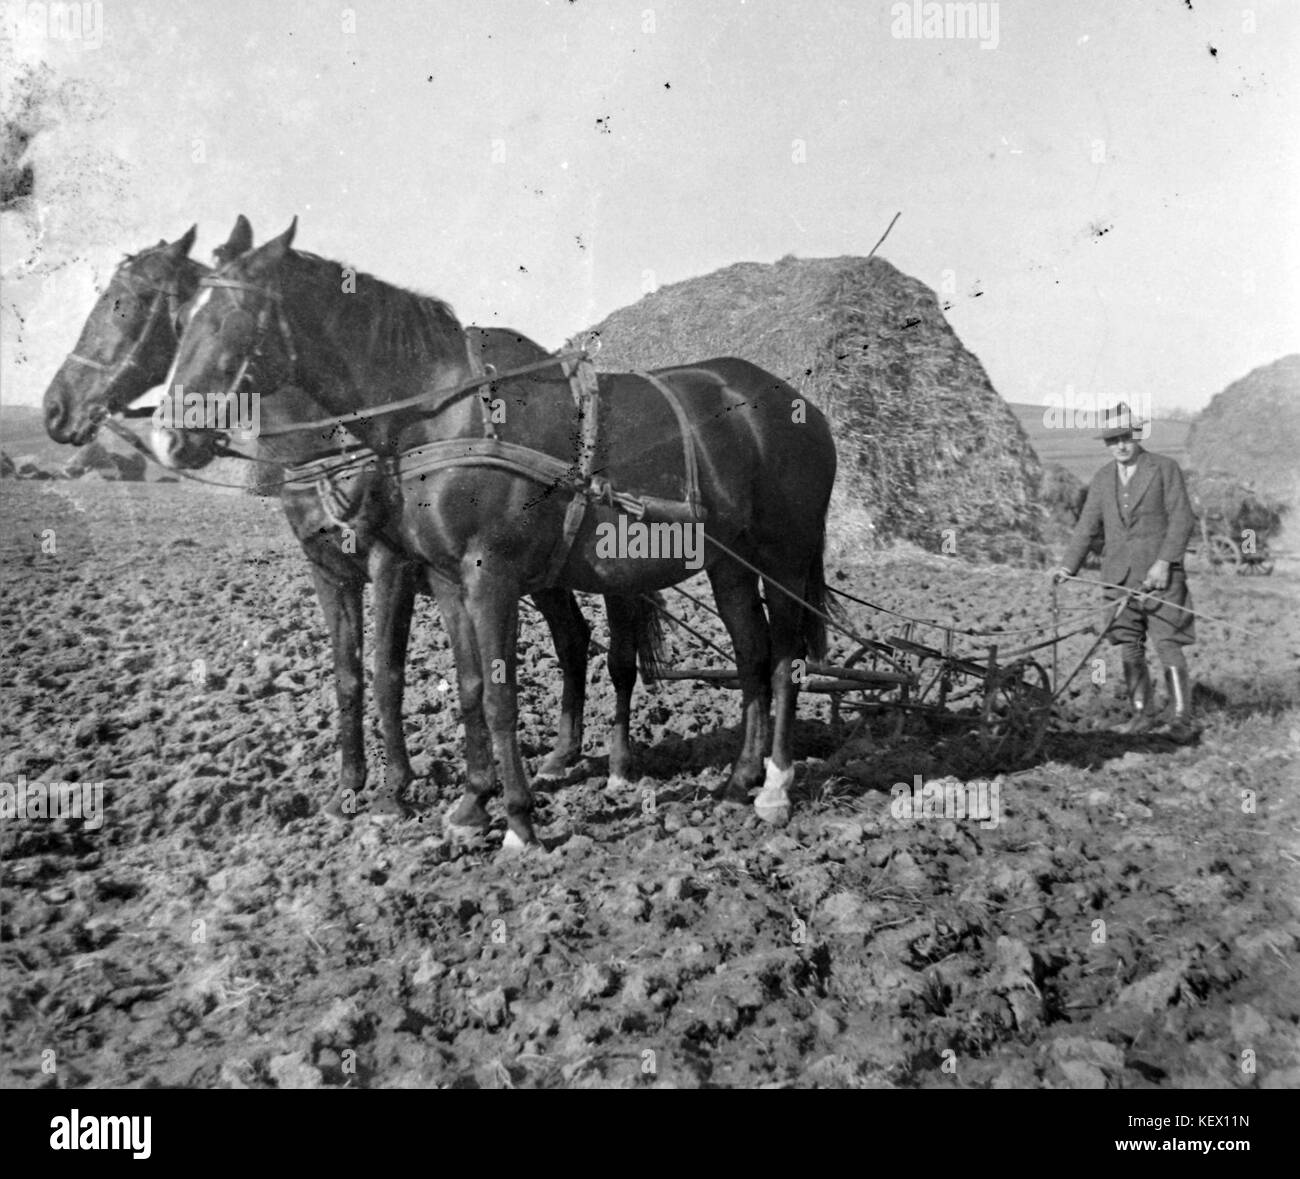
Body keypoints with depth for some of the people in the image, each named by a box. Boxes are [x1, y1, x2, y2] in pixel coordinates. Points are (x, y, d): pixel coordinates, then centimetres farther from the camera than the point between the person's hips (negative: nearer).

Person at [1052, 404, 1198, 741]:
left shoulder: (1165, 468, 0)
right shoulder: (1102, 479, 14)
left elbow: (1182, 519, -5)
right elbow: (1088, 526, 12)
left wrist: (1164, 562, -16)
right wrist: (1069, 566, 0)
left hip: (1160, 574, -4)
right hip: (1119, 575, 5)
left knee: (1168, 645, -7)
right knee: (1129, 648, 6)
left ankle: (1182, 718, 0)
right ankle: (1142, 714, 17)